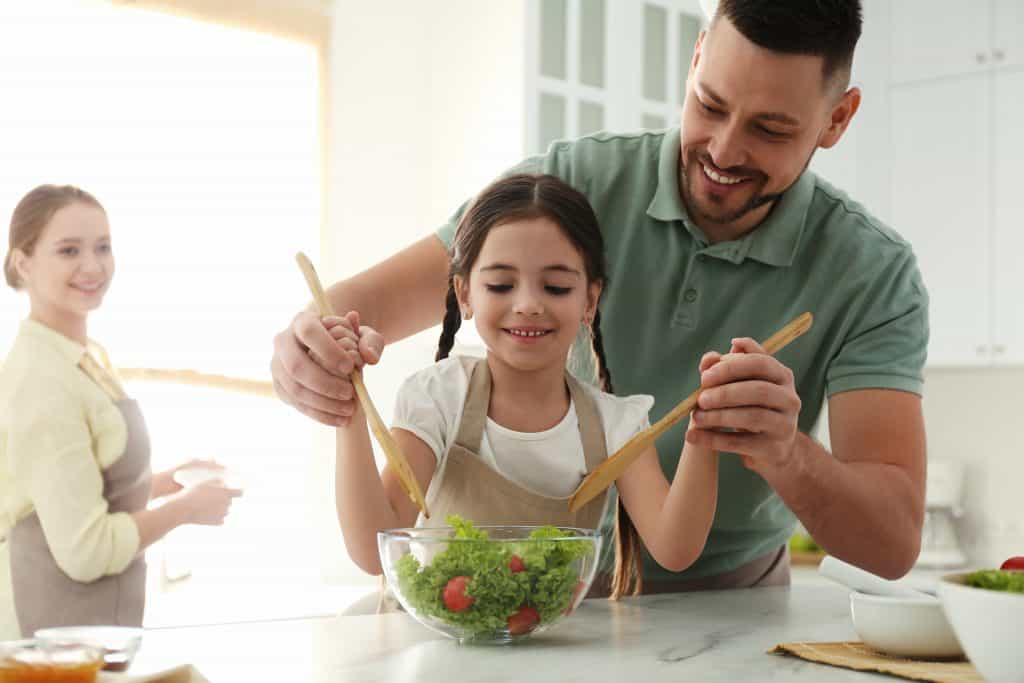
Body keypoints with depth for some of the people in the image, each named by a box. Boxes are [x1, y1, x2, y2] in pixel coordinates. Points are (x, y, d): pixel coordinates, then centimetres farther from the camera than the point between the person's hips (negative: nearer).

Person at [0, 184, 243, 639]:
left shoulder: (85, 359, 8)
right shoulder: (43, 378, -20)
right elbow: (84, 550, -23)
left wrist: (164, 482, 8)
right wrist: (185, 508, -11)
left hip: (97, 616, 9)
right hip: (58, 624, -9)